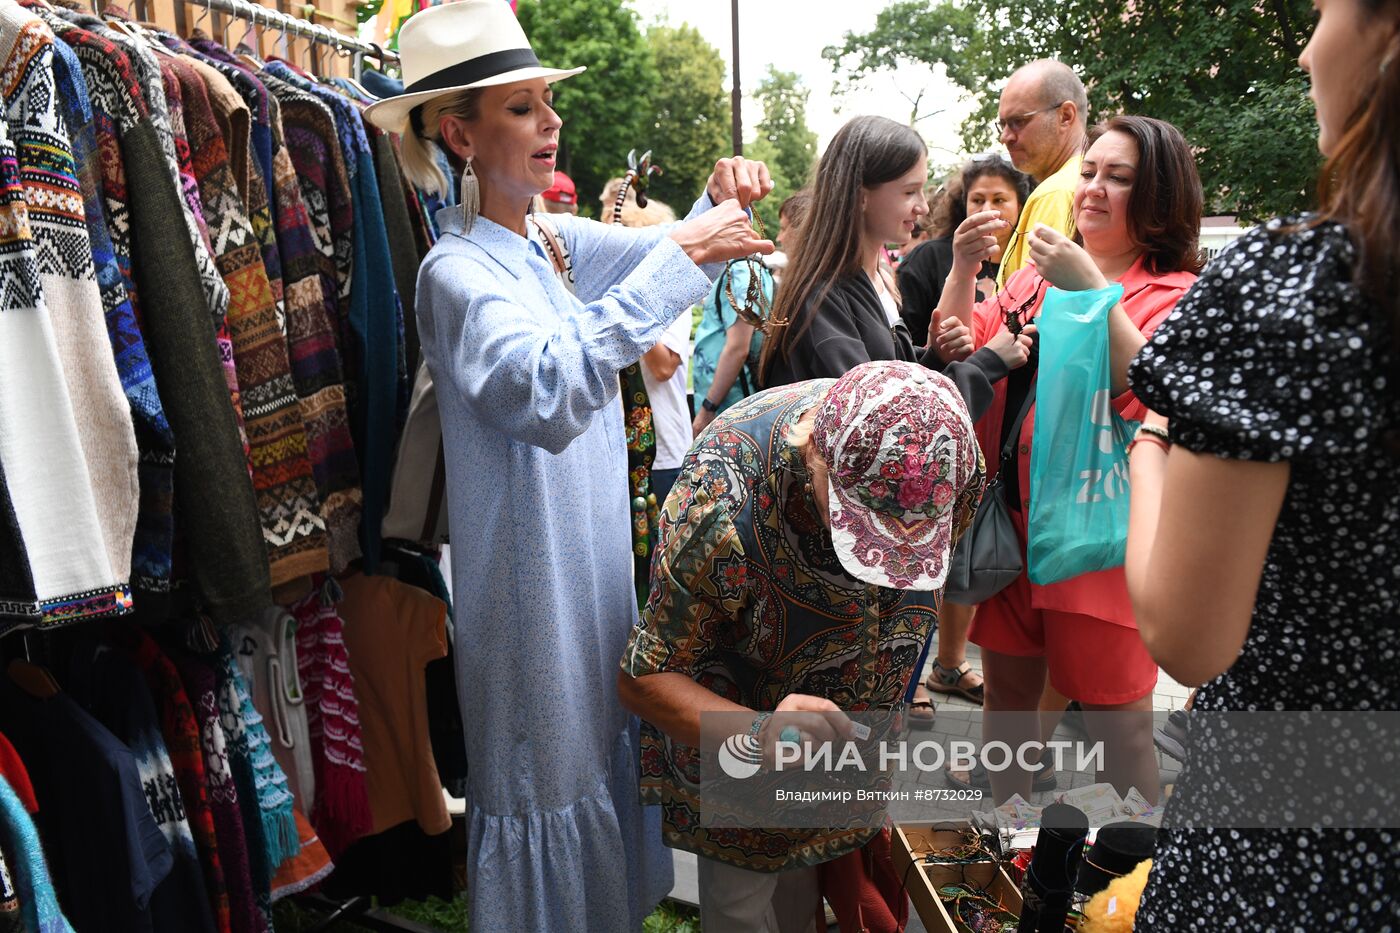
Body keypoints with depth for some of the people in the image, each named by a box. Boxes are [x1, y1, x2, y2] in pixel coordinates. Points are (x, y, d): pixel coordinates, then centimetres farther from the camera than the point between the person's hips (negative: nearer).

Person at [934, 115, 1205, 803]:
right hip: (1009, 510, 5)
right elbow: (960, 351, 9)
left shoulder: (1177, 293, -4)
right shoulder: (1039, 272, 13)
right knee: (1008, 688, 17)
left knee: (1117, 715, 4)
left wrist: (1090, 289, -25)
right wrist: (963, 270, -7)